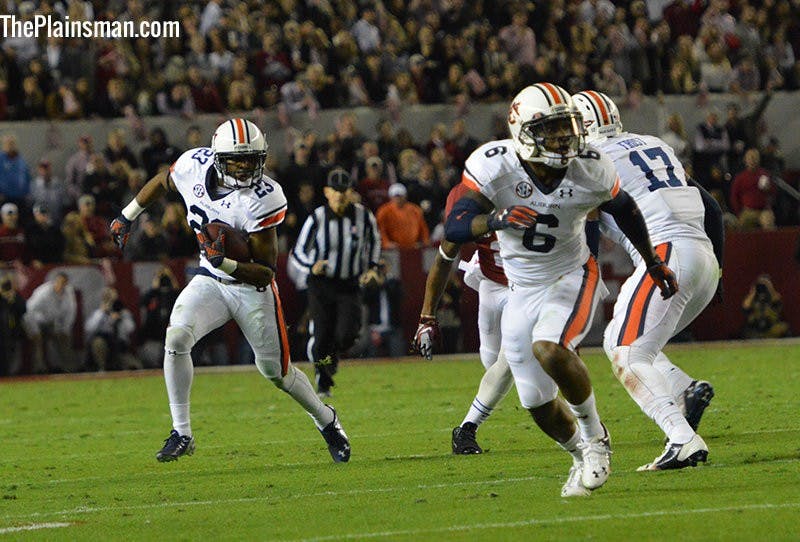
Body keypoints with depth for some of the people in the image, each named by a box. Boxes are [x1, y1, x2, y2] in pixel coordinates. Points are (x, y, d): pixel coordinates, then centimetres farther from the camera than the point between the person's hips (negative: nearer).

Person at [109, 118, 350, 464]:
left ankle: (326, 420, 37)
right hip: (210, 281, 3)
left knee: (276, 371, 8)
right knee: (176, 337, -21)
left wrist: (225, 262, -38)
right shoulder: (194, 166, -15)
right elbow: (162, 183, 12)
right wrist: (127, 216, 20)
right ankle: (181, 434, -11)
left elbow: (267, 271, -24)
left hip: (252, 287, -3)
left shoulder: (263, 198, -27)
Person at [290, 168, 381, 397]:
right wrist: (312, 266, -26)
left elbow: (374, 240, 17)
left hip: (349, 285, 1)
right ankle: (323, 383, 17)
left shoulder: (363, 216, -4)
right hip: (321, 284, -1)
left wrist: (371, 266, 6)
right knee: (321, 337, -6)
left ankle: (333, 356, 22)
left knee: (347, 335, -14)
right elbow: (298, 252, -5)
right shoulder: (317, 219, -10)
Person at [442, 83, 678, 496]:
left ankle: (594, 435, -9)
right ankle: (583, 457, 35)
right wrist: (495, 220, -49)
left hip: (573, 278, -2)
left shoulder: (591, 170, -16)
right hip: (523, 291, 2)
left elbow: (624, 210, 5)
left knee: (549, 350, -32)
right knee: (538, 402, 6)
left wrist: (653, 263, 17)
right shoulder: (494, 165, -20)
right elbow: (454, 228, -28)